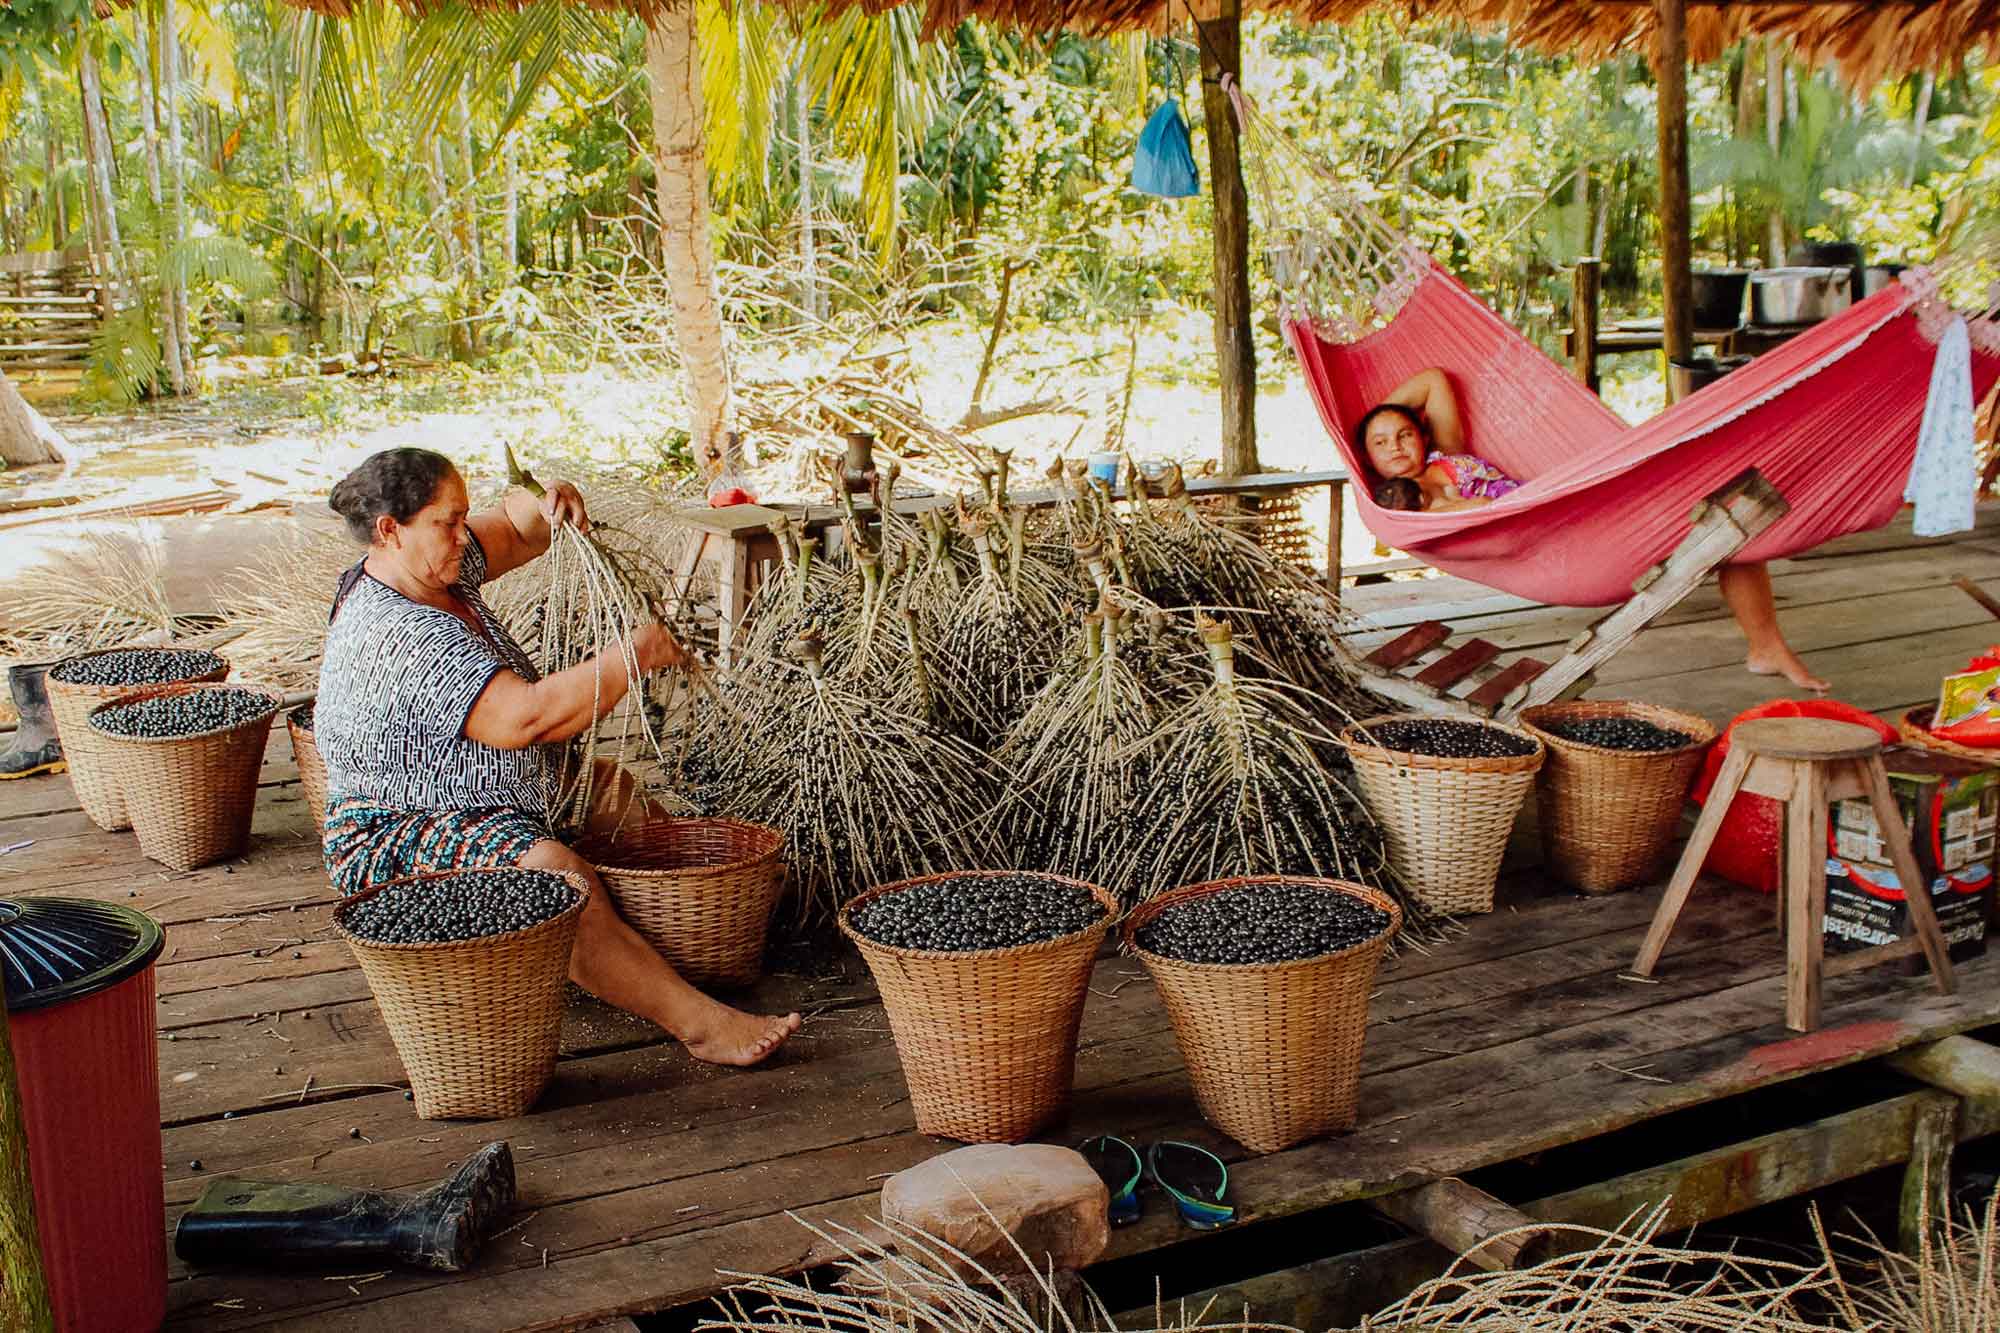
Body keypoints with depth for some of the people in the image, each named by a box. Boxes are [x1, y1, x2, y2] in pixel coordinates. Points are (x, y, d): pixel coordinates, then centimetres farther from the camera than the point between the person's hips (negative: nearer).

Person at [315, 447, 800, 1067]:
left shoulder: (422, 569, 3)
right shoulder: (402, 638, -27)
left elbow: (509, 531, 18)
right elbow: (527, 717, -34)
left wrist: (541, 510, -6)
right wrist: (632, 654, -25)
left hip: (471, 806, 12)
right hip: (401, 846, -11)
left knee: (607, 783, 16)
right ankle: (699, 1022, -36)